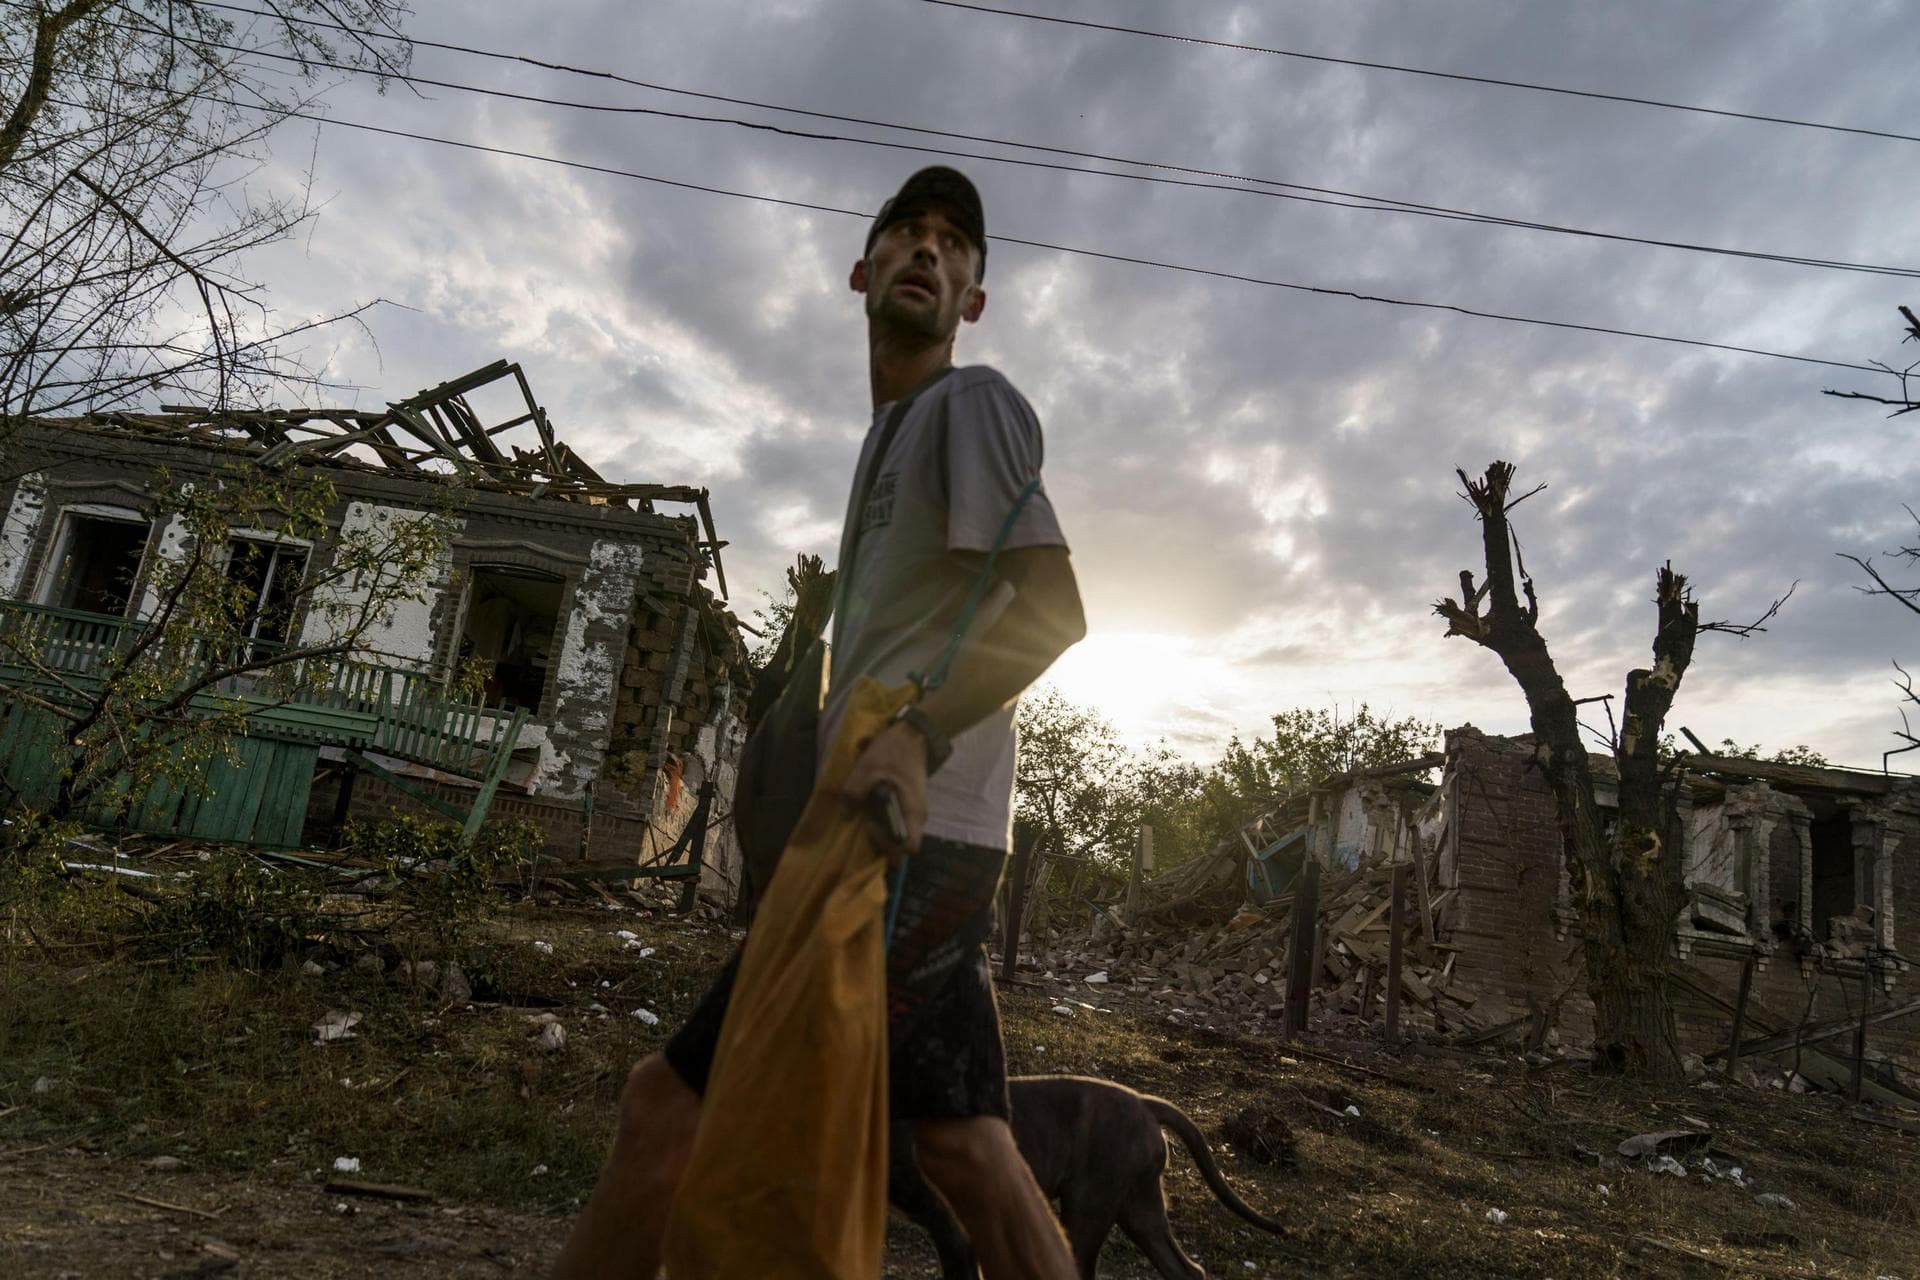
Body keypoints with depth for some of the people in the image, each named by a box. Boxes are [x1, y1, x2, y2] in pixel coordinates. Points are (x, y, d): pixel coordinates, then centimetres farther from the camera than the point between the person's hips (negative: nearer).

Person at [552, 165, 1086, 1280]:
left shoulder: (973, 402, -3)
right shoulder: (895, 434, 24)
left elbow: (1053, 606, -16)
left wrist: (916, 731, -30)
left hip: (909, 838, -9)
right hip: (932, 842, 9)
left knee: (668, 1105, -5)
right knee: (968, 1149, 11)